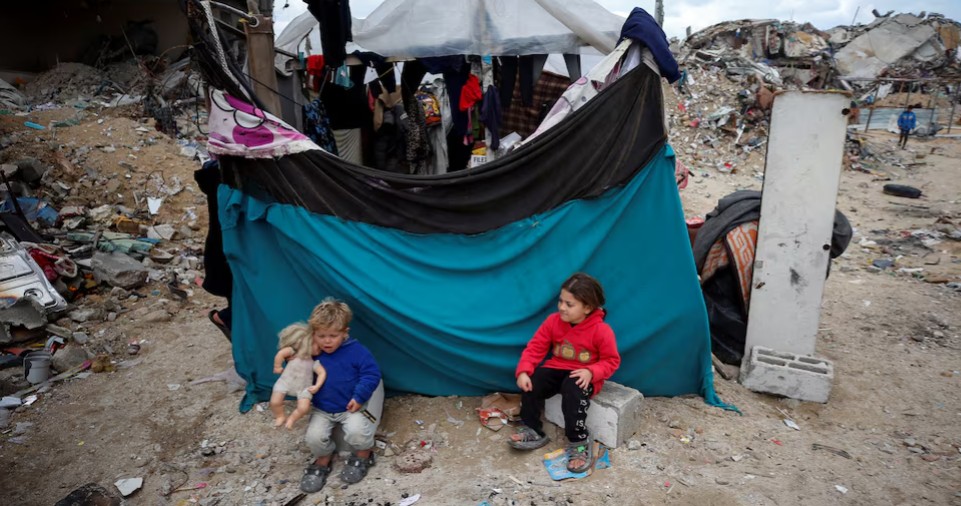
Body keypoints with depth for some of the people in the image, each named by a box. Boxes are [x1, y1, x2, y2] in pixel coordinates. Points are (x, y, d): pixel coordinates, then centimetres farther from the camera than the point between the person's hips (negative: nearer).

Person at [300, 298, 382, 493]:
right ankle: (323, 461, 17)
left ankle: (363, 456, 9)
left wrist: (359, 397, -18)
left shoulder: (356, 351, -15)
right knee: (314, 437, -18)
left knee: (356, 431, -27)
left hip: (350, 406, -3)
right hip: (321, 409, 3)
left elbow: (372, 373, -13)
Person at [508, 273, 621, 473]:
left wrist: (591, 372, -29)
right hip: (556, 369, 5)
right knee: (531, 382, -20)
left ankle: (579, 442, -19)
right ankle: (533, 431, -1)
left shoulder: (601, 330, -17)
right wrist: (523, 371, -21)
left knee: (572, 390, -36)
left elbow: (611, 361, -10)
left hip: (582, 376, -4)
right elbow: (535, 347, -5)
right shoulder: (553, 321, -6)